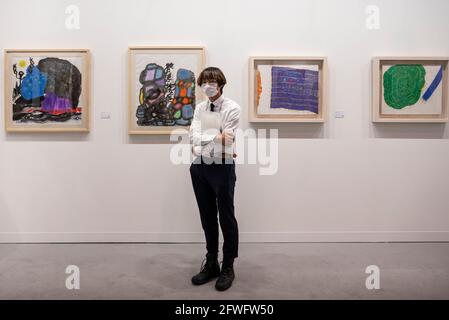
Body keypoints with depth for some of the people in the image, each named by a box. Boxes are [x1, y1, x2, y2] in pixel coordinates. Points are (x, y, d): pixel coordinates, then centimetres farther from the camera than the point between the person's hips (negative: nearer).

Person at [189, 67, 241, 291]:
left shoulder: (232, 108, -6)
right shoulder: (199, 108, 9)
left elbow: (228, 140, -14)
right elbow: (194, 138, -4)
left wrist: (203, 138, -10)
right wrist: (217, 138, -17)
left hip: (222, 166, -5)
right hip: (200, 166, 5)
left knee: (226, 218, 5)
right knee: (207, 218, 14)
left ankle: (228, 267, 20)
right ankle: (211, 263, 30)